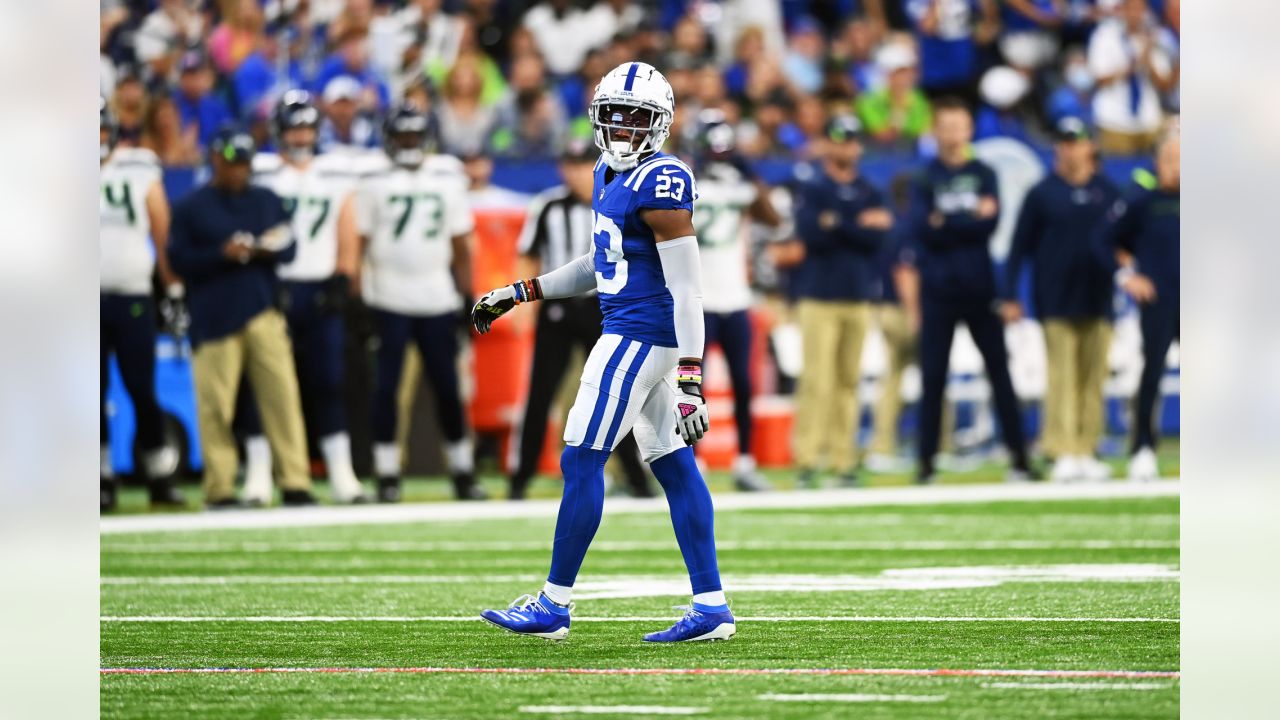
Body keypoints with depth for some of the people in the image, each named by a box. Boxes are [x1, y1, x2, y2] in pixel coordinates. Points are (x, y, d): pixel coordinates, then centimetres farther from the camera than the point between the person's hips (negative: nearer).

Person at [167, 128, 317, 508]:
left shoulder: (268, 201, 15)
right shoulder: (191, 207, 4)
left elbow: (289, 246, 14)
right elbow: (179, 260, -1)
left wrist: (270, 250, -9)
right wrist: (222, 254, -14)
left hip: (264, 315, 3)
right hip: (215, 317, -3)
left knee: (282, 395, -4)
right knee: (216, 405, -5)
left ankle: (295, 483, -3)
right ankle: (219, 489, 1)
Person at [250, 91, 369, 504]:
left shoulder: (337, 175, 12)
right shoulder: (261, 173, 2)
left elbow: (347, 236, 12)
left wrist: (342, 280, 1)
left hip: (320, 293, 2)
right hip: (274, 287, -2)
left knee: (327, 384, 1)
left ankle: (341, 473, 3)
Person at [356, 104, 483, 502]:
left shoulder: (447, 181, 9)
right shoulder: (375, 184, 2)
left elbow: (461, 247, 12)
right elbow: (357, 244, 0)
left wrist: (468, 297, 7)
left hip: (437, 299, 2)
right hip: (389, 300, -2)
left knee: (447, 384, 4)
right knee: (386, 384, -4)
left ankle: (463, 473, 12)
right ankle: (387, 476, 1)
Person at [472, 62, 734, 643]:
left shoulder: (660, 184, -18)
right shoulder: (610, 174, 13)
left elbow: (686, 285, -20)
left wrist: (690, 377, -23)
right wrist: (518, 295, 25)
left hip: (640, 334, -10)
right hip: (628, 330, 10)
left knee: (582, 460, -5)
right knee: (672, 464, 9)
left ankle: (553, 605, 1)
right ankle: (711, 607, 10)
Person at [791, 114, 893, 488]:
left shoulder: (870, 193, 13)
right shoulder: (810, 189, 2)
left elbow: (877, 238, -2)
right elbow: (810, 234, -13)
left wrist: (836, 224, -10)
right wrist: (859, 225, -9)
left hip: (859, 298, 4)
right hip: (819, 298, -4)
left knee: (849, 380, 4)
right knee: (816, 379, -11)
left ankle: (844, 460, 6)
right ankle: (807, 460, -12)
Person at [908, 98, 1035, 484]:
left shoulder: (985, 175, 8)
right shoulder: (926, 179, 6)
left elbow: (989, 225, -6)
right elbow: (921, 228, -8)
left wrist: (945, 223, -11)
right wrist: (969, 221, -15)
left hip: (979, 289, 0)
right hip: (938, 290, 0)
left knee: (1000, 372, 0)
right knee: (932, 377, 1)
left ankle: (1019, 457, 2)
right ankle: (926, 462, 4)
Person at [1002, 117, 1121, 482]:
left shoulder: (1108, 193, 10)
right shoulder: (1042, 193, 4)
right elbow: (1020, 247, 3)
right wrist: (1010, 297, -2)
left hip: (1098, 300, 3)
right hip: (1056, 302, -2)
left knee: (1093, 379, 2)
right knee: (1062, 377, -7)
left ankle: (1087, 452, 6)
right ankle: (1063, 453, -9)